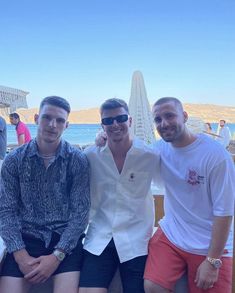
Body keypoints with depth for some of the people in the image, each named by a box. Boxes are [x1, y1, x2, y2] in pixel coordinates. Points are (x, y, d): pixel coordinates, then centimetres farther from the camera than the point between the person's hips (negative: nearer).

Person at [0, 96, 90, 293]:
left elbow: (80, 211, -7)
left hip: (65, 238, -1)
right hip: (26, 237, 1)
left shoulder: (78, 160, -4)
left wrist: (57, 256, -15)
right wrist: (21, 255, -12)